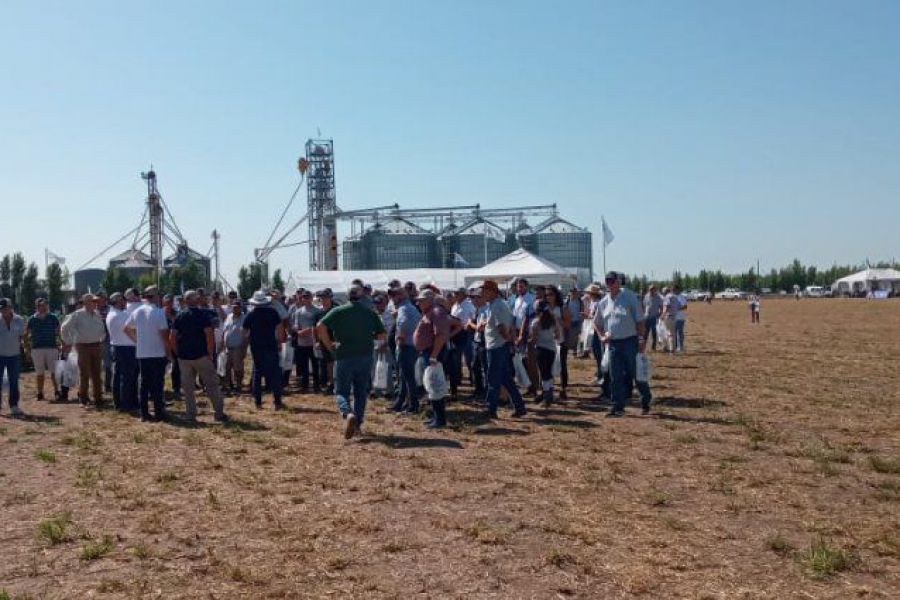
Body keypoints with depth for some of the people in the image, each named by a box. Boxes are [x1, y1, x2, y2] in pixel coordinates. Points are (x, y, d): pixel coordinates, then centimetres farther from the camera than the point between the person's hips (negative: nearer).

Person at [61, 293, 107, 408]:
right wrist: (68, 342, -6)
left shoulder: (97, 315, 9)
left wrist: (102, 340, 13)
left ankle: (98, 399, 13)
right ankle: (83, 400, 9)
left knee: (96, 374, 7)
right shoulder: (77, 315, -7)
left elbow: (102, 329, 22)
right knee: (84, 374, 0)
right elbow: (65, 328, -7)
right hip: (83, 346, -5)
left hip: (96, 346, 5)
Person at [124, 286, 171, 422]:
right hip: (158, 353, -5)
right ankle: (158, 413, 3)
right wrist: (169, 351, -7)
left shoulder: (137, 312, 6)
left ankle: (144, 413, 12)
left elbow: (127, 329, 16)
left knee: (144, 383, 10)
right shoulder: (158, 312, -13)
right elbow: (164, 334, -15)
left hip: (142, 353, 5)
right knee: (157, 383, 1)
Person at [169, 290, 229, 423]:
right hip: (201, 355, -3)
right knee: (212, 384, 2)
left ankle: (190, 415, 12)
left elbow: (172, 338, 1)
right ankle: (219, 413, 0)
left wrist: (177, 352, 10)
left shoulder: (179, 315, 5)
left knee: (188, 387, 10)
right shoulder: (203, 313, -5)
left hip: (184, 357, 3)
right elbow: (209, 335, -14)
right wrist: (210, 353, -6)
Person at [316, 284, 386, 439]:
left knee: (341, 392, 5)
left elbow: (320, 326, -15)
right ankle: (357, 424, 16)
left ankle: (348, 414, -22)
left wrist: (328, 344, -4)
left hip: (344, 357, -2)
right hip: (365, 357, 2)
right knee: (361, 393, 15)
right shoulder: (370, 313, 3)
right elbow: (381, 335, 4)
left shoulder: (338, 311, -3)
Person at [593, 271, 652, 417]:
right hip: (613, 343, 5)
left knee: (637, 373, 4)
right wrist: (601, 336, 8)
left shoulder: (629, 297, -6)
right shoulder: (604, 302, 9)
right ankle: (618, 406, 12)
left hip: (630, 341, -5)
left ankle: (646, 402, 22)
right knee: (616, 377, 6)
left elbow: (639, 320, -7)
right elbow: (597, 323, 22)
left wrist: (642, 338, -12)